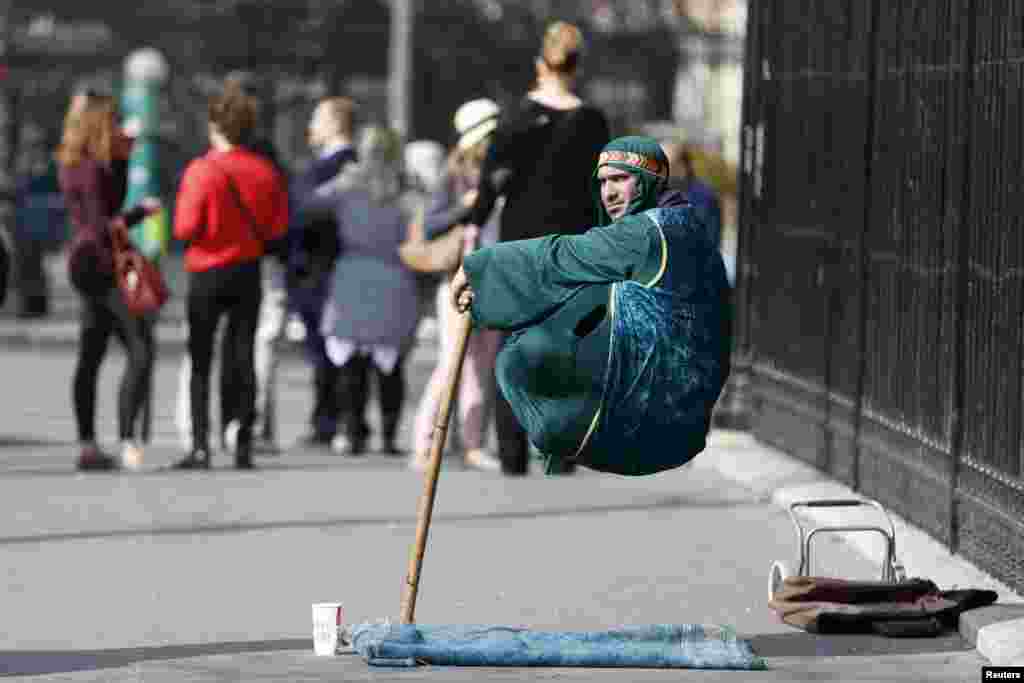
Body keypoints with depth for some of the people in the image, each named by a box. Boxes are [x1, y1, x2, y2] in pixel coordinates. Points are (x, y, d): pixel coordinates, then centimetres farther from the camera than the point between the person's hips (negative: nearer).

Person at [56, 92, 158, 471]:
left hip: (84, 265, 10)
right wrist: (143, 211, -10)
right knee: (140, 351, -12)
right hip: (102, 263, -10)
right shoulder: (92, 169, -17)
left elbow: (110, 201, 20)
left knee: (91, 356, 12)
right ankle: (127, 440, -21)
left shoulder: (72, 165, 12)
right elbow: (103, 225, -20)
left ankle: (87, 446, 14)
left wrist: (122, 157, 13)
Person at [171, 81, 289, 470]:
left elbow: (185, 228, -17)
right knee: (243, 358, 9)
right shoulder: (265, 171, -3)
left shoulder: (201, 170, -15)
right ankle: (243, 447, 7)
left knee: (200, 361, 4)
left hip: (207, 273, -3)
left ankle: (200, 447, -4)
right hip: (248, 272, 3)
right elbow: (279, 226, 0)